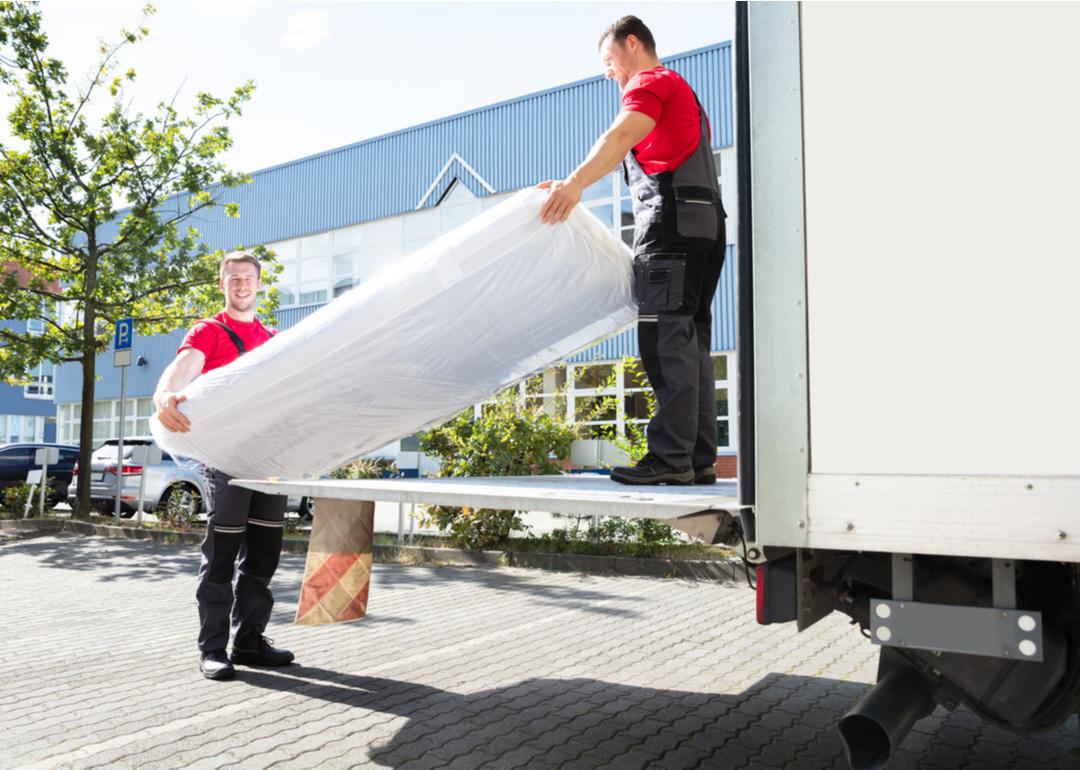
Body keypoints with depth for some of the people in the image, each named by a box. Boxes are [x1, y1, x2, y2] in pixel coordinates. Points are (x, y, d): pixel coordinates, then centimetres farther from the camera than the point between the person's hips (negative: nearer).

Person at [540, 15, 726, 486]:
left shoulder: (652, 82, 3)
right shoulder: (682, 91, 34)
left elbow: (621, 135, -19)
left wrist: (576, 183, -33)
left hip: (672, 218, -10)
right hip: (705, 222, 10)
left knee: (666, 341, -15)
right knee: (690, 344, 5)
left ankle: (670, 459, -17)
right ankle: (699, 460, 5)